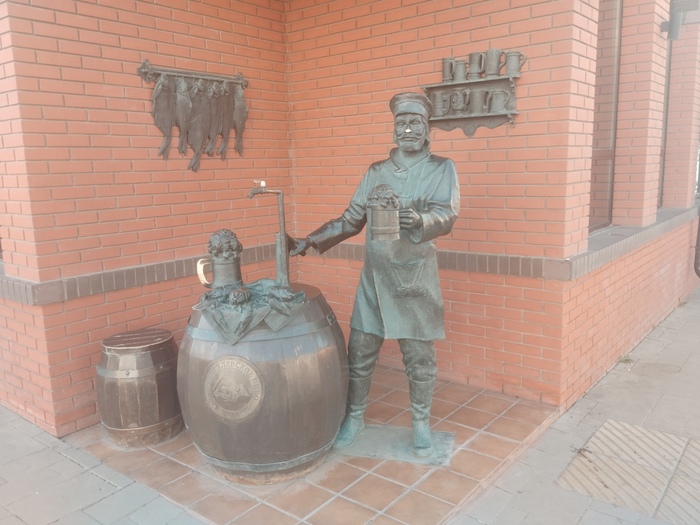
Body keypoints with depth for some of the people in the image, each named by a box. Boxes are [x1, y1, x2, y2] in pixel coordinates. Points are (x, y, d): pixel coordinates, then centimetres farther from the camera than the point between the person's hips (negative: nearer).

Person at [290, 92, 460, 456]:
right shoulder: (376, 172, 9)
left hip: (416, 277, -3)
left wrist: (419, 220, -37)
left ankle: (421, 424, 27)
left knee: (420, 358, 6)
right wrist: (311, 240, 5)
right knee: (359, 353, 8)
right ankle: (354, 417, 29)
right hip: (374, 276, 3)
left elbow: (446, 216, -15)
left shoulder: (441, 169, -1)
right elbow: (352, 220, 13)